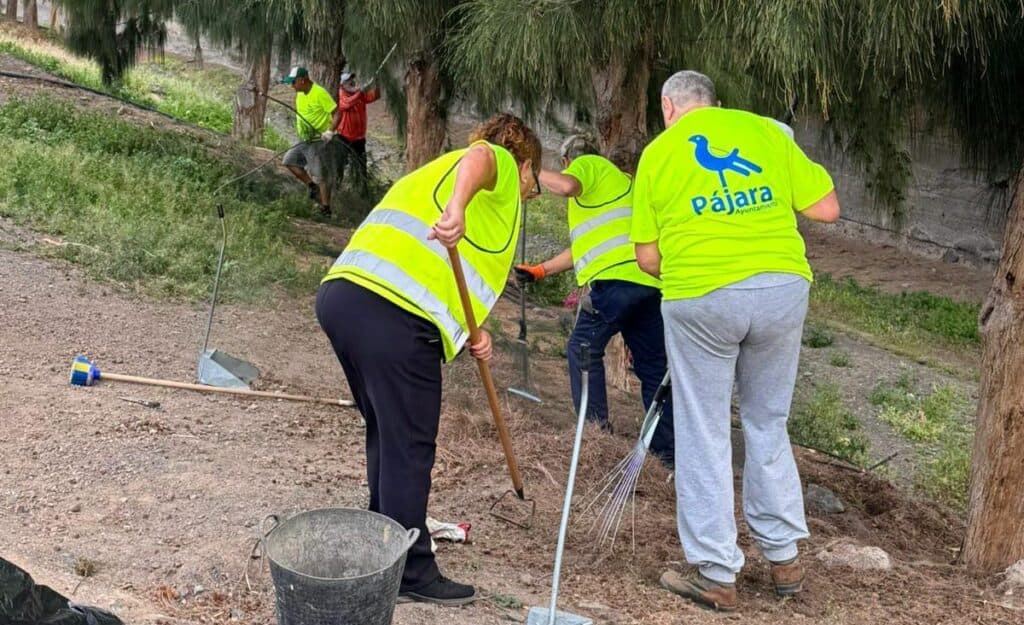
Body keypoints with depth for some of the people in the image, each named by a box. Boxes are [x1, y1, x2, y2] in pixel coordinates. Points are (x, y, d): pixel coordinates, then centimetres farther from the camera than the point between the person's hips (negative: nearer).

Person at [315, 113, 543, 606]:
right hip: (391, 314, -9)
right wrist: (458, 207, -36)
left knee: (386, 435, 24)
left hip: (342, 293, 9)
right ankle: (410, 574, 12)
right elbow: (479, 156, -17)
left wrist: (468, 332, 14)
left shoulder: (436, 172, 35)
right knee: (408, 449, 2)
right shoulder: (502, 166, 11)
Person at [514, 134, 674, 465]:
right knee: (653, 364, 10)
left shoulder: (588, 164, 9)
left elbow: (566, 186, -18)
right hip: (652, 281, 8)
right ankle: (668, 448, 12)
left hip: (618, 277, -8)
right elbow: (587, 247, 35)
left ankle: (595, 426, 3)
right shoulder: (615, 179, 35)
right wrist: (540, 271, 38)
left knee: (584, 348, 7)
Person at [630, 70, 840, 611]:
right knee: (769, 426, 18)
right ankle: (783, 557, 26)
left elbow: (647, 256, 4)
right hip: (783, 288, 3)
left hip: (701, 301, -2)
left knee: (704, 435, 8)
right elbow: (826, 208, 6)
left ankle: (716, 574, 12)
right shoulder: (766, 130, 10)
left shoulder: (657, 153, 8)